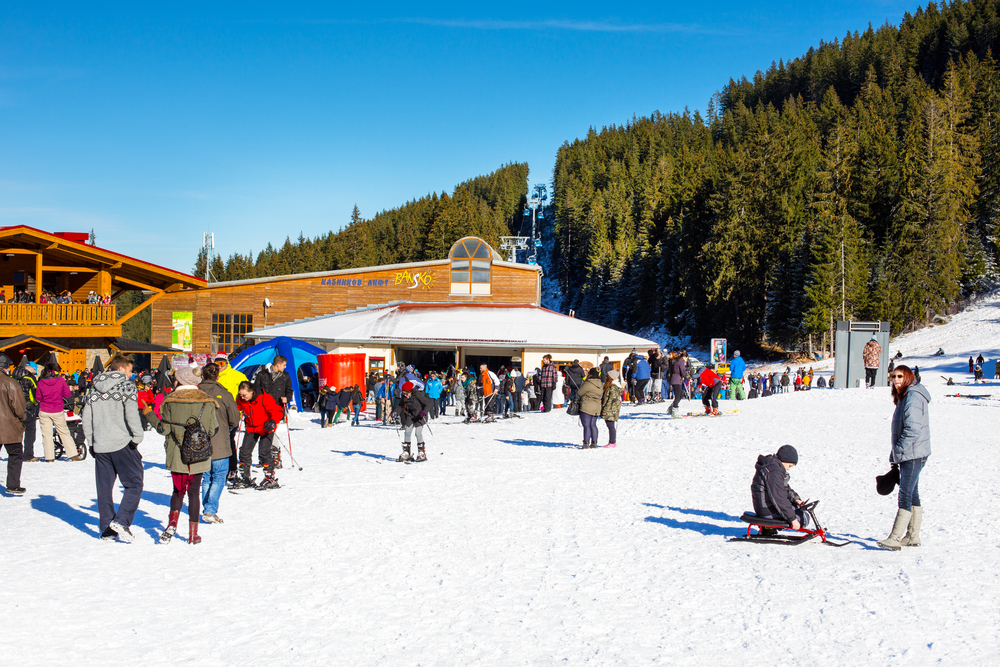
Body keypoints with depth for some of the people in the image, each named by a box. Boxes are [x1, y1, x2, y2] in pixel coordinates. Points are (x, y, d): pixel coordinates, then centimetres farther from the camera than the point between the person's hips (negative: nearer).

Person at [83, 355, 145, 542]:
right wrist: (137, 437, -11)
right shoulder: (127, 386, -5)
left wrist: (91, 441, 18)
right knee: (134, 484, 3)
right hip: (122, 444, -6)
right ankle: (122, 521, -13)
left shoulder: (95, 390, 12)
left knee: (104, 488, 12)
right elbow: (131, 413, -18)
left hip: (100, 446, 6)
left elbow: (86, 417, 12)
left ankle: (106, 529, 13)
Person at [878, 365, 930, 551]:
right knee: (912, 495, 14)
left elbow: (912, 429, -23)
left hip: (913, 455, -11)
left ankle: (895, 538, -15)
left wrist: (898, 451, -19)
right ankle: (913, 536, 20)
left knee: (905, 496, -12)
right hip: (908, 456, 11)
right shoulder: (904, 397, 17)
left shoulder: (913, 397, -15)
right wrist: (895, 454, 18)